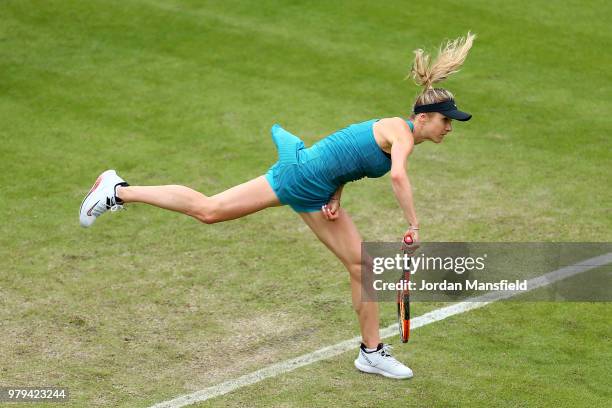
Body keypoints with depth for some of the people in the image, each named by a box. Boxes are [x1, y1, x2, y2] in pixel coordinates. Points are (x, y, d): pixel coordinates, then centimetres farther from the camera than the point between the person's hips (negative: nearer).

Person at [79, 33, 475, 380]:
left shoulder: (394, 130, 12)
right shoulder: (402, 132, -17)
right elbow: (398, 175, -36)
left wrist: (334, 199, 4)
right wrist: (414, 225, -29)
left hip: (315, 195, 10)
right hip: (299, 175, -10)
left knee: (362, 264, 7)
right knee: (207, 210, -7)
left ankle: (372, 352, 16)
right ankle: (118, 191, 5)